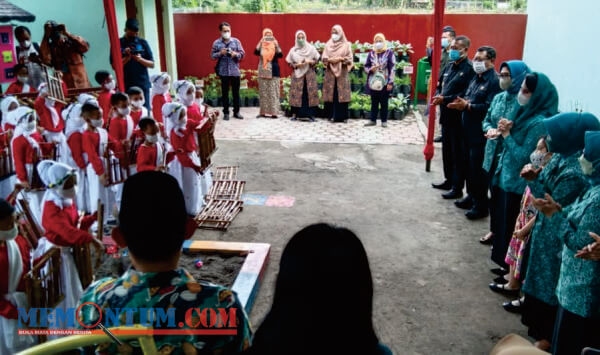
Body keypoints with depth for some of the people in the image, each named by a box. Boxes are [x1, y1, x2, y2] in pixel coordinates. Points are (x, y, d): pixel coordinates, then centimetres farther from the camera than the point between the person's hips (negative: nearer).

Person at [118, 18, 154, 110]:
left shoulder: (143, 43, 9)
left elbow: (152, 64, 6)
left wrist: (140, 59, -12)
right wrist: (127, 58, -15)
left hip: (143, 84, 1)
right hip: (126, 85, -1)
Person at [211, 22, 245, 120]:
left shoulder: (236, 41, 5)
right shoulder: (216, 43, 3)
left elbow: (242, 53, 4)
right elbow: (212, 56, 3)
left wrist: (236, 54, -16)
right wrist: (220, 53, -15)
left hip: (235, 71, 1)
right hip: (223, 71, -1)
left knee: (236, 92, 6)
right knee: (225, 93, 5)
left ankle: (236, 112, 17)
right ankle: (226, 112, 13)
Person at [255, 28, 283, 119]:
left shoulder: (275, 44, 5)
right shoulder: (261, 45, 9)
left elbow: (280, 55, -9)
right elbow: (256, 52, -10)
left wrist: (276, 45, -18)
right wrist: (260, 42, -15)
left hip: (273, 71, -2)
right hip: (263, 71, 2)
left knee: (273, 92, -5)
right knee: (263, 92, 2)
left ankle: (274, 112, -6)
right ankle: (263, 112, 6)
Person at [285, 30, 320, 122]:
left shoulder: (311, 48, 4)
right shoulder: (293, 50, 6)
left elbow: (317, 60, 7)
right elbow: (290, 63, 7)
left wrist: (310, 61, -12)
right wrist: (297, 65, -10)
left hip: (309, 74, 0)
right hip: (297, 74, 0)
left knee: (310, 92, -6)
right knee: (296, 93, -5)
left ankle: (311, 114, -4)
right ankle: (295, 114, -1)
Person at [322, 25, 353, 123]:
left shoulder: (346, 45, 5)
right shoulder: (328, 44, 12)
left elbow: (350, 59, 0)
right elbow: (324, 58, 7)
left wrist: (341, 59, -14)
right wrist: (330, 60, -12)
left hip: (342, 73, -2)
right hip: (330, 72, 2)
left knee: (341, 94, -4)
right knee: (331, 94, -2)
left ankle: (341, 116, 0)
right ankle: (331, 115, 3)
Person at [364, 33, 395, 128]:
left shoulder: (389, 53, -3)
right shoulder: (371, 53, 6)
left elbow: (392, 68, -5)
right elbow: (366, 66, 13)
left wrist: (390, 82, -10)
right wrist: (370, 69, -11)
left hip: (384, 83, -3)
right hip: (373, 82, 3)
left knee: (384, 102, 5)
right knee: (374, 102, 8)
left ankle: (384, 121, 14)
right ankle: (373, 120, 16)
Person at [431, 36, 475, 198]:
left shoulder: (470, 69, -15)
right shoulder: (449, 66, 12)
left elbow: (466, 95, -22)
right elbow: (439, 85, 19)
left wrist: (445, 99, -21)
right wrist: (438, 96, -1)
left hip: (459, 117, -9)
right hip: (446, 115, 9)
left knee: (458, 154, 0)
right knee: (447, 150, 18)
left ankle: (457, 188, 10)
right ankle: (449, 180, 33)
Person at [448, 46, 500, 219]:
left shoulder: (494, 81, -15)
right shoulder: (477, 77, 14)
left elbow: (489, 108, -24)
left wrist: (467, 106, -22)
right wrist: (461, 103, 0)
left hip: (481, 134, -9)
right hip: (469, 131, 9)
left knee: (478, 169, -2)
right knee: (469, 166, 18)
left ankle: (481, 206, 10)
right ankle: (472, 197, 33)